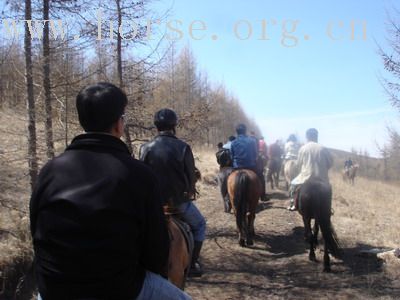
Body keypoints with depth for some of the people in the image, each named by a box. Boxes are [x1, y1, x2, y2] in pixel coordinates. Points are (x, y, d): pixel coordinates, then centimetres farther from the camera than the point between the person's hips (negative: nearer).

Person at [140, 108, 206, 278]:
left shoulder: (145, 148, -6)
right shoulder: (183, 148, -12)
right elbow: (191, 178, -6)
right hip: (179, 201, -3)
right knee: (199, 225, 22)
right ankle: (193, 263, 19)